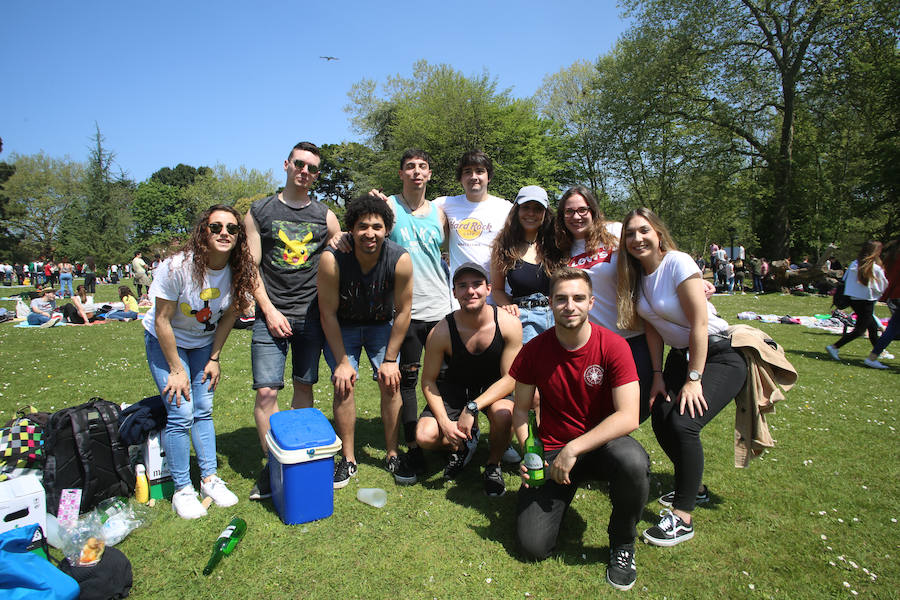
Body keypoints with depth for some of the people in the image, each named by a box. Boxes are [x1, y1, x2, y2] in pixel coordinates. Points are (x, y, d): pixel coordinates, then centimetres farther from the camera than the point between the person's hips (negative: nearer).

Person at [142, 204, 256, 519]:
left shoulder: (238, 272, -17)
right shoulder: (178, 267, -29)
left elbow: (228, 316, -3)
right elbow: (162, 321, -21)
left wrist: (214, 358, -2)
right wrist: (177, 370, -17)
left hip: (204, 343, 4)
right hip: (165, 342, -4)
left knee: (203, 410, 5)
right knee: (180, 414, -8)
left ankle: (210, 478, 18)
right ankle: (182, 490, 7)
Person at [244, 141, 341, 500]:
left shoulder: (325, 216, 11)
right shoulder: (259, 212, 6)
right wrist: (269, 310, -7)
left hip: (312, 314, 2)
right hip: (272, 314, -1)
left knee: (304, 386, 9)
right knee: (266, 390, -6)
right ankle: (271, 464, 8)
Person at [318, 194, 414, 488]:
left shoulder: (400, 260, -26)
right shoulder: (332, 260, -29)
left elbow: (403, 311, -14)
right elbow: (328, 314, -19)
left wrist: (390, 359, -11)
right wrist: (342, 362, -17)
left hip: (382, 325, 1)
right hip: (342, 326, -1)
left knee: (390, 383, -6)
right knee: (344, 384, -10)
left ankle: (392, 455, 9)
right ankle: (348, 459, 4)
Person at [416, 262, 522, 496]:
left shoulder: (509, 324, -21)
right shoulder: (441, 332, -21)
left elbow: (510, 378, -17)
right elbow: (428, 381, -8)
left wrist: (473, 408, -28)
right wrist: (444, 421, -21)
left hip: (493, 388, 0)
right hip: (454, 388, 1)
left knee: (503, 414, -35)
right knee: (425, 437, -21)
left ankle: (493, 464, 0)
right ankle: (463, 444, 16)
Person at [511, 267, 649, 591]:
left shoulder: (613, 346, -14)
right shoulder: (534, 350, -8)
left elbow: (628, 417, -21)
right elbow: (521, 408, 3)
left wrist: (573, 449, -26)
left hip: (602, 443, -1)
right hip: (551, 449, 1)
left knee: (633, 462, -37)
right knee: (533, 545, -13)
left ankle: (622, 543, -4)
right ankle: (556, 496, 23)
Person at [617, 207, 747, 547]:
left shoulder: (678, 263, -19)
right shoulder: (636, 275, 1)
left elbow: (700, 324, -21)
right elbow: (654, 328, 4)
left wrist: (694, 379, -21)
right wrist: (658, 374, -2)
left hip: (719, 354, -7)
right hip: (679, 355, 7)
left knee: (683, 422, -22)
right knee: (661, 421, -4)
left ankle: (682, 518, -9)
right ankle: (695, 487, 22)